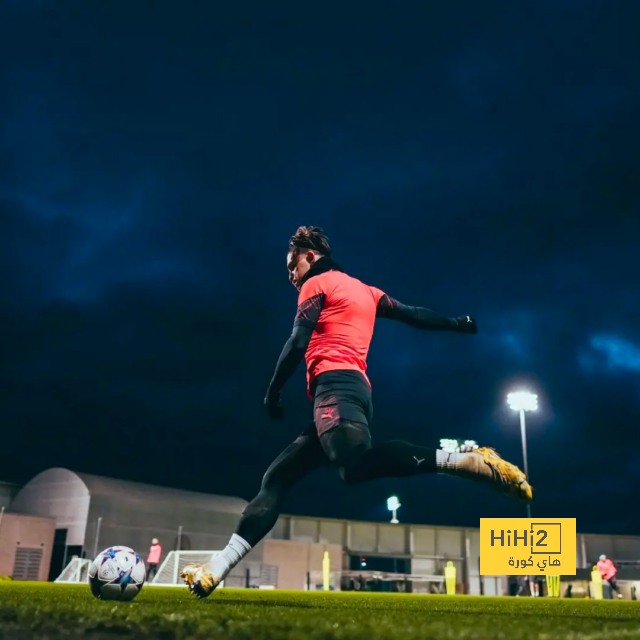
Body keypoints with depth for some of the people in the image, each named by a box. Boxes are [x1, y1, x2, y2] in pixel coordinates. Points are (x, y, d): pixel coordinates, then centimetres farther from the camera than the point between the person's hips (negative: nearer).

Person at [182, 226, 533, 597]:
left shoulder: (317, 284, 8)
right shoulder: (365, 290, 29)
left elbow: (298, 344, -2)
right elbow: (411, 315, 31)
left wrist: (273, 393, 4)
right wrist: (455, 324, 44)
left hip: (335, 387, -9)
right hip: (355, 391, 10)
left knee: (357, 468, -34)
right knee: (277, 478, 6)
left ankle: (468, 460, -34)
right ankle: (214, 571, 3)